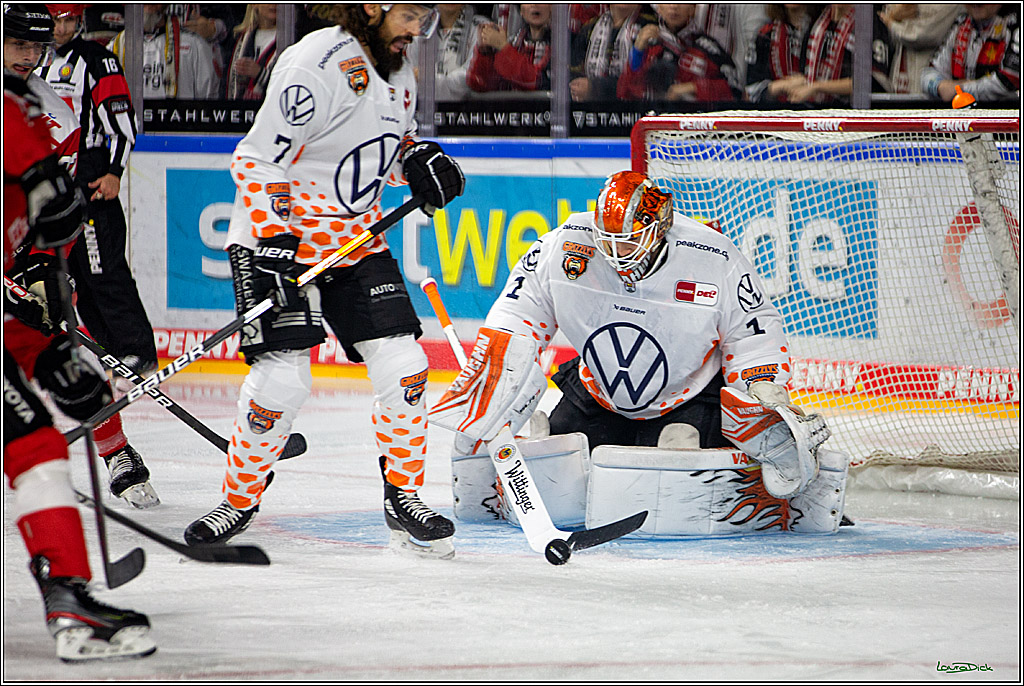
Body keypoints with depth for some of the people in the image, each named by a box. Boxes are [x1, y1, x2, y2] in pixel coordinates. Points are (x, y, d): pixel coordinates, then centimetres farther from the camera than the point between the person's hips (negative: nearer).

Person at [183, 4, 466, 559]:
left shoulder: (398, 72, 7)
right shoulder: (319, 65, -21)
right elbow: (259, 159, -21)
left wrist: (418, 159, -1)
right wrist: (270, 246, -26)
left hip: (357, 242, 7)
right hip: (280, 237, -7)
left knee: (402, 366, -3)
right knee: (283, 379, -14)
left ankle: (403, 499, 10)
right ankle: (239, 499, 7)